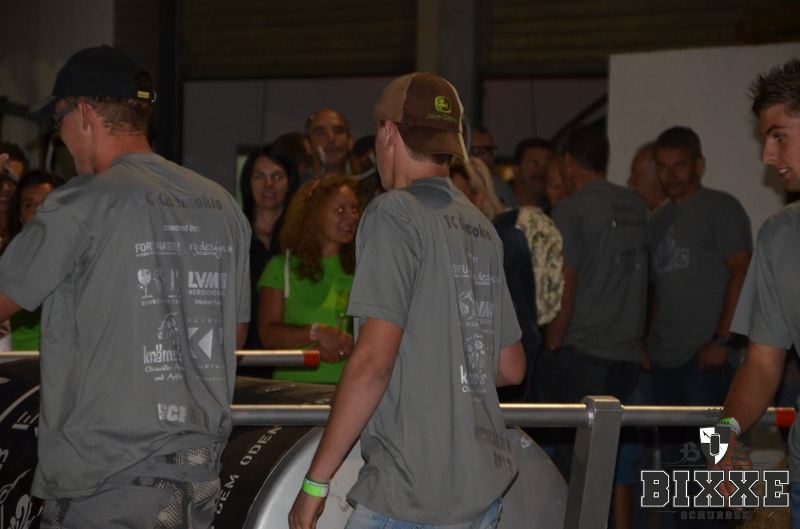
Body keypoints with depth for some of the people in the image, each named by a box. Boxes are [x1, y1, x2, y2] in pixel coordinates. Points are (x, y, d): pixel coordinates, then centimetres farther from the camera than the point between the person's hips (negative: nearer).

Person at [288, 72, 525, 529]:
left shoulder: (395, 214, -9)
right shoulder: (481, 227, 13)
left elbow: (374, 359, -17)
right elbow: (511, 367, 18)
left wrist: (316, 481, -13)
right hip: (486, 491, 8)